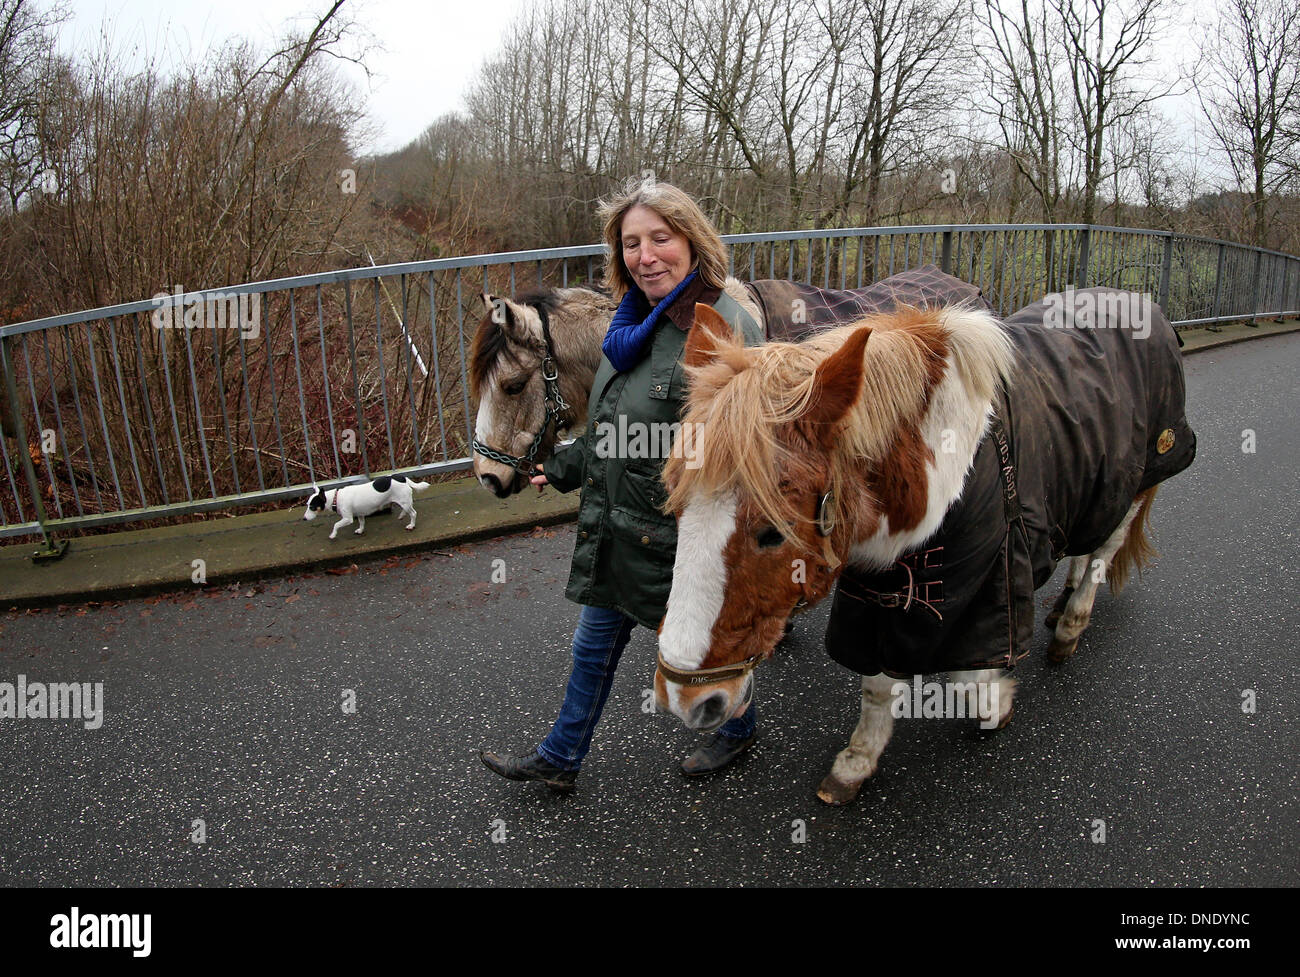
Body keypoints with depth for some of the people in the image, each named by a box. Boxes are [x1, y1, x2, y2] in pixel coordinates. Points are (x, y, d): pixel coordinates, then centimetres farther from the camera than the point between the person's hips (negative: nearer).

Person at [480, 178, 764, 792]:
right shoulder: (634, 321, 4)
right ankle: (559, 759, 40)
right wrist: (565, 467, 25)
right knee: (595, 644, 21)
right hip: (612, 528, 8)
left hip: (679, 539, -7)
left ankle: (738, 730, 48)